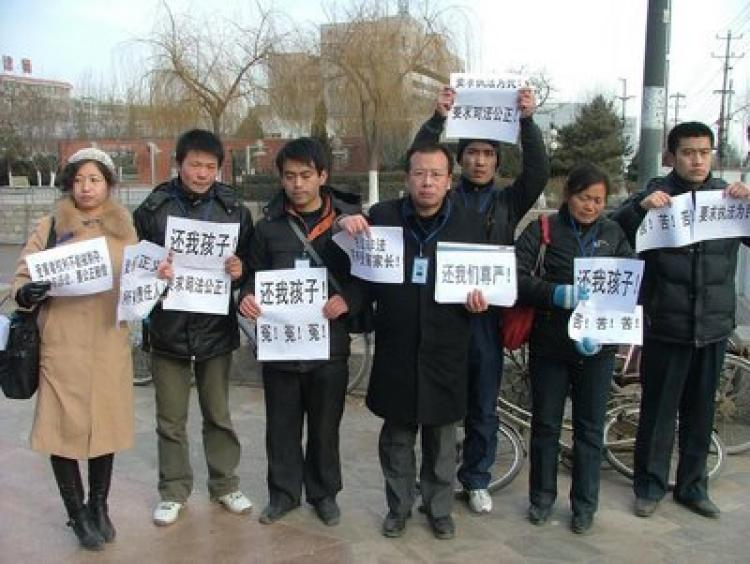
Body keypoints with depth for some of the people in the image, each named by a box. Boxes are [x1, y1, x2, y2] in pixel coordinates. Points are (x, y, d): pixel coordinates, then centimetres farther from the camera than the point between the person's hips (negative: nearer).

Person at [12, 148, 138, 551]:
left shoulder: (124, 228, 9)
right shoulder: (51, 227, 3)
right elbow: (22, 279, 1)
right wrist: (28, 293, -21)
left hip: (110, 342, 2)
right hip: (62, 344, -2)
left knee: (105, 422, 11)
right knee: (65, 425, 2)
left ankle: (99, 505, 30)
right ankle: (76, 512, 20)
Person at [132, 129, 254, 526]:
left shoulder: (234, 209, 1)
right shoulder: (152, 209, -3)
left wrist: (240, 268, -15)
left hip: (216, 326, 1)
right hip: (168, 328, 0)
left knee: (218, 414, 14)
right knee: (171, 419, 11)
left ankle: (225, 484, 31)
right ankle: (173, 490, 28)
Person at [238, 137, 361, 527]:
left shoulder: (350, 219, 0)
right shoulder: (268, 225, 4)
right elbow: (254, 273, 9)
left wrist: (348, 299, -18)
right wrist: (247, 296, -12)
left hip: (329, 341, -1)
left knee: (325, 425, 12)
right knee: (282, 423, 12)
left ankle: (323, 492, 32)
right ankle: (284, 491, 31)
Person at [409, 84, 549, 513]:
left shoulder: (509, 202, 7)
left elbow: (539, 172, -7)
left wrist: (528, 121, -16)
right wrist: (438, 118, -18)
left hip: (489, 315, 1)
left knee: (484, 407, 11)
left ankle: (477, 479, 27)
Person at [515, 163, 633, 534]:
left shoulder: (614, 235, 4)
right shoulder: (542, 230, -4)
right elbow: (517, 278, -13)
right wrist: (556, 293, -27)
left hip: (597, 346, 2)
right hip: (550, 344, -1)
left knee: (590, 428, 11)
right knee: (545, 423, 11)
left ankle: (584, 504, 26)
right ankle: (542, 497, 28)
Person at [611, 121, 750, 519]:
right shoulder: (656, 195, -3)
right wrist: (639, 206, -28)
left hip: (713, 326, 3)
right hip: (665, 326, -3)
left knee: (701, 411, 14)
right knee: (657, 409, 7)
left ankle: (692, 486, 30)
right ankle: (650, 485, 23)